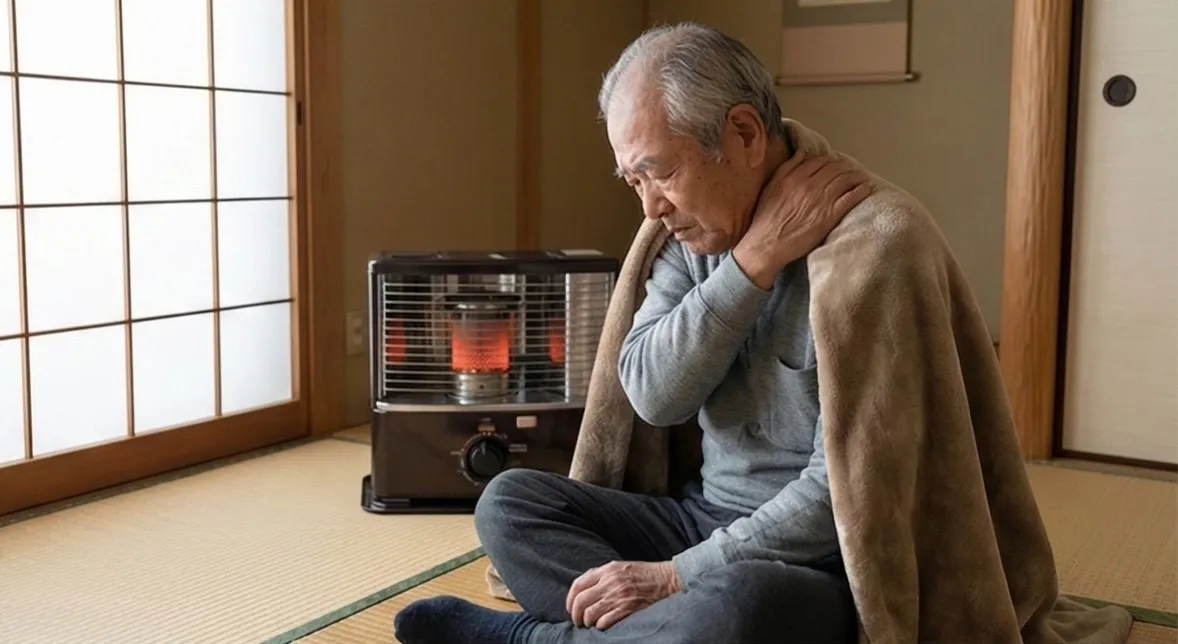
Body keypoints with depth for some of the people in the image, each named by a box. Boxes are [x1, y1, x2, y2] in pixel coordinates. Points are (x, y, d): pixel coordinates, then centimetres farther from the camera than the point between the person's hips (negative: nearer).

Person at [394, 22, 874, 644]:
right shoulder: (693, 238, 4)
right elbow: (652, 394, -10)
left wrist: (675, 577, -18)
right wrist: (756, 258, -20)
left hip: (819, 562, -6)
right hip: (705, 518, 7)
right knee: (511, 499, -4)